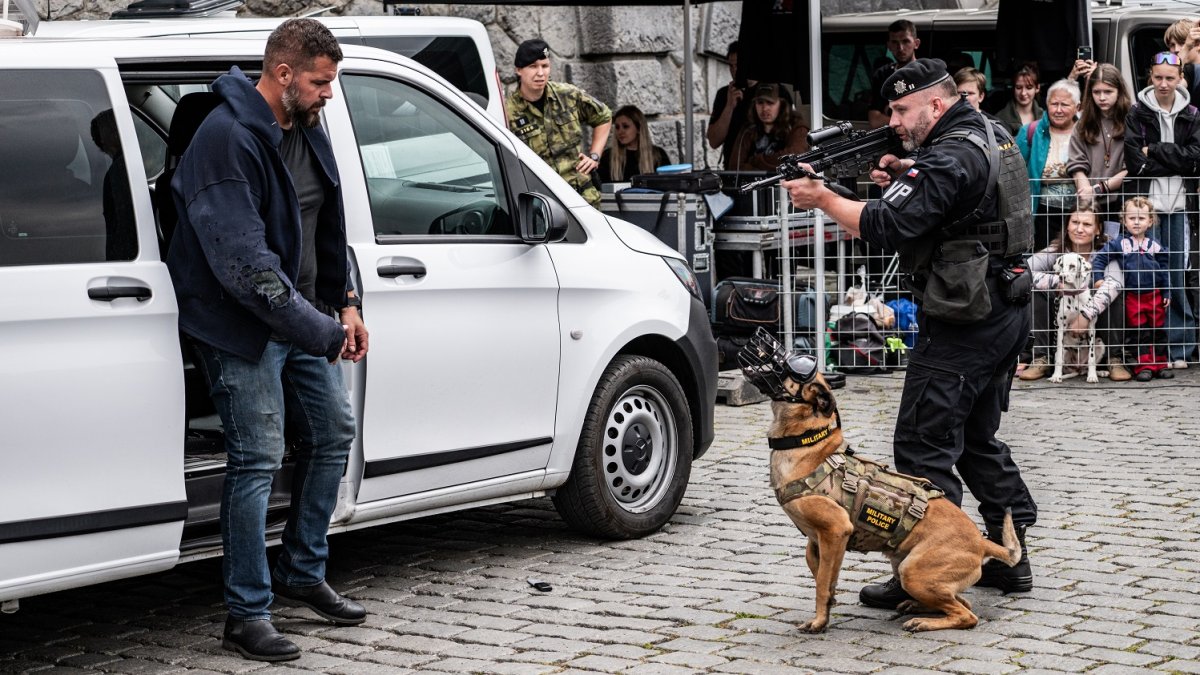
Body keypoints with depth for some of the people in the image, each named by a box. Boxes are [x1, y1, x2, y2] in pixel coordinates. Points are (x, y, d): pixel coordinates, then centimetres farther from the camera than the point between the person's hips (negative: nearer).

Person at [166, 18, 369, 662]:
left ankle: (303, 573, 31)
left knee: (332, 433, 15)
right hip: (243, 326, -9)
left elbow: (327, 228, 20)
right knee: (258, 458, -11)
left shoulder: (306, 132, 7)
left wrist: (344, 305, 8)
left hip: (302, 318, 9)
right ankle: (247, 615, -4)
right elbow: (245, 262, -27)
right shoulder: (229, 138, -22)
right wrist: (323, 332, -25)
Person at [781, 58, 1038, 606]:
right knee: (977, 439, 19)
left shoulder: (949, 160, -20)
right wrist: (904, 181, 5)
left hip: (961, 328, -10)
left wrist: (823, 199, -16)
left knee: (923, 446, -6)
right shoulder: (989, 135, 12)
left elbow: (888, 227, -26)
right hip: (1004, 314, 10)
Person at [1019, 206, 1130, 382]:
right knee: (1037, 293, -22)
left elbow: (1115, 282, -36)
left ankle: (1116, 360, -21)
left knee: (1114, 294, -29)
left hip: (1095, 321, -1)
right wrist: (1057, 283, -33)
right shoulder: (1055, 251, -10)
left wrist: (1087, 314, -45)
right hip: (1062, 324, 1)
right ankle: (1041, 360, -18)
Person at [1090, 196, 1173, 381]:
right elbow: (1100, 258, -3)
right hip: (1133, 296, -2)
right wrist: (1098, 278, -13)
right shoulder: (1119, 244, -3)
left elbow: (1164, 270, 8)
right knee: (1140, 333, 0)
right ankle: (1144, 367, 4)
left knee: (1158, 331, 8)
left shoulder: (1155, 246, 4)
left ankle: (1160, 365, 17)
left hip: (1155, 295, 2)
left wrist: (1166, 294, 5)